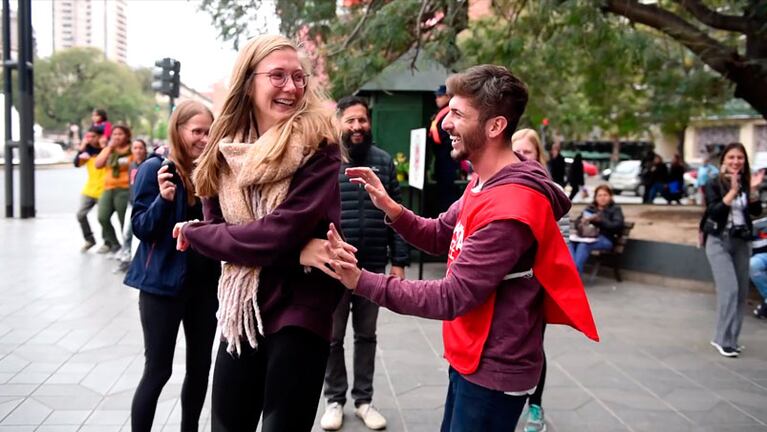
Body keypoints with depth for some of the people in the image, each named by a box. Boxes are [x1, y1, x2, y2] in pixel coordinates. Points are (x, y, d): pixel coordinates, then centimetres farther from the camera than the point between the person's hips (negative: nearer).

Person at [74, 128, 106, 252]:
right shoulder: (87, 151, 7)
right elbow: (77, 163, -2)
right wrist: (81, 148, -8)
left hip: (103, 191, -5)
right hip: (89, 189, 5)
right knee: (80, 214, 2)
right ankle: (89, 240, 19)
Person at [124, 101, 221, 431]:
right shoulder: (155, 167, -11)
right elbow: (140, 227, -13)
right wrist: (164, 199, -29)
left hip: (205, 282, 6)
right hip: (164, 283, -6)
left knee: (200, 366, 15)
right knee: (158, 371, 0)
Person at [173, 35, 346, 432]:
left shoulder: (317, 147, -11)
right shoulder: (226, 150, 4)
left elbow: (280, 233, -20)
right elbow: (217, 224, -2)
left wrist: (193, 234, -7)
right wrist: (294, 253, -17)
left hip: (297, 314, -5)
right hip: (239, 315, 5)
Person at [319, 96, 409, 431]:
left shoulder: (384, 161, 3)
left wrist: (399, 261, 1)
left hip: (373, 267, 2)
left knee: (366, 336, 14)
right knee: (332, 337, 10)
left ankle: (364, 399, 28)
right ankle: (335, 400, 26)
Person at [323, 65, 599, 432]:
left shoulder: (509, 209, -27)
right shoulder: (484, 184, 7)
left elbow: (451, 298, -28)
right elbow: (439, 236, 9)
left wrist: (361, 281, -29)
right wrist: (391, 209, -9)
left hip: (493, 373, -10)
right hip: (471, 361, 10)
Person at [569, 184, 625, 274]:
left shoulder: (615, 209, 11)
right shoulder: (590, 208, 23)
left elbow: (618, 226, -7)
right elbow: (577, 222, 15)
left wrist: (600, 220, -20)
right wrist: (582, 221, -10)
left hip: (605, 239, -4)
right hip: (588, 236, 4)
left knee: (583, 245, -36)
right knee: (570, 242, -30)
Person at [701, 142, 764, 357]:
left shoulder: (746, 182, 4)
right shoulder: (714, 183, -6)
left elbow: (756, 211, -3)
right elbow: (714, 211, -18)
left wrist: (752, 189, -17)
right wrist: (733, 190, -24)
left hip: (742, 241, 5)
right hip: (719, 241, -5)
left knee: (742, 292, 6)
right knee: (729, 289, -14)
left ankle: (731, 338, 16)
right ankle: (723, 340, -7)